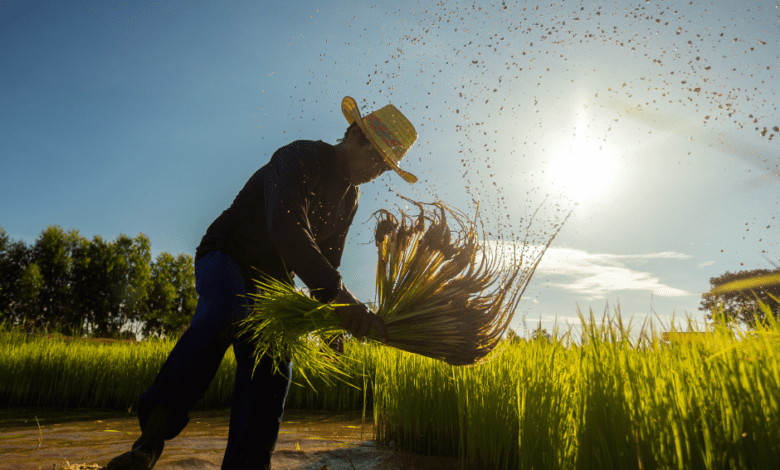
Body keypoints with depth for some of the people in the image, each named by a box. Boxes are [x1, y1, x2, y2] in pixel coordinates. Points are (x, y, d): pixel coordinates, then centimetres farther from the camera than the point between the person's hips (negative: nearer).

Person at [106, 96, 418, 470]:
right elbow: (286, 230, -39)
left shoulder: (349, 197, 5)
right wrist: (338, 296, -47)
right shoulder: (299, 158, -22)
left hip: (270, 280, 7)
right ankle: (156, 428, -24)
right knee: (227, 311, -38)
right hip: (225, 258, -7)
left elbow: (327, 259, 11)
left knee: (271, 370, -6)